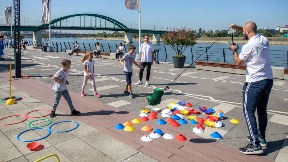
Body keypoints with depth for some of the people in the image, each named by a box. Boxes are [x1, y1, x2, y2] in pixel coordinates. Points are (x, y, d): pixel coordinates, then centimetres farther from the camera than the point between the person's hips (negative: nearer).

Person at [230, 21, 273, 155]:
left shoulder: (248, 46, -17)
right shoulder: (264, 40, 6)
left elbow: (238, 62, -4)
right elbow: (252, 34, 29)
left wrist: (234, 50, 11)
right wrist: (238, 28, 22)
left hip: (255, 82, -8)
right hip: (268, 80, 8)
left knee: (248, 111, -4)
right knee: (262, 110, 18)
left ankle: (255, 144, -6)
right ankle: (261, 138, 30)